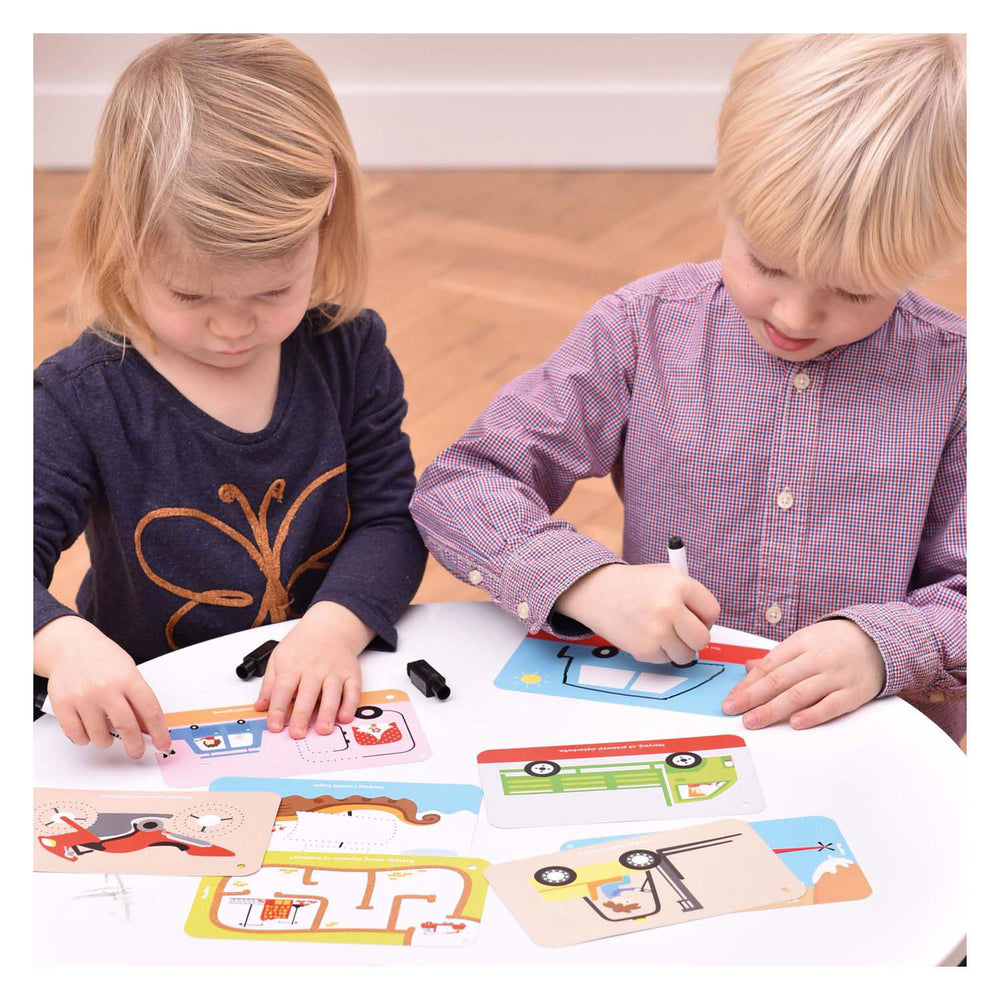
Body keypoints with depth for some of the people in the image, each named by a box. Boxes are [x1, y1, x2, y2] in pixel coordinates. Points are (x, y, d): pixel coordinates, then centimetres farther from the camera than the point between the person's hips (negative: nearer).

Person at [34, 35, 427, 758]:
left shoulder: (349, 353, -2)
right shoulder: (83, 400, -12)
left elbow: (391, 516, -2)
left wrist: (337, 625, -22)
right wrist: (64, 642, -39)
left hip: (327, 700, 2)